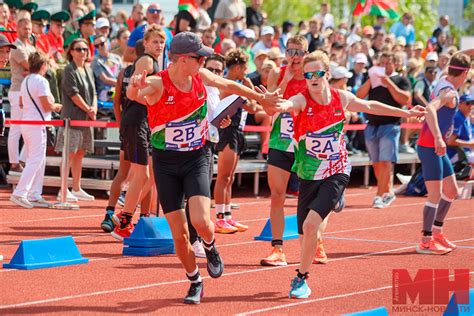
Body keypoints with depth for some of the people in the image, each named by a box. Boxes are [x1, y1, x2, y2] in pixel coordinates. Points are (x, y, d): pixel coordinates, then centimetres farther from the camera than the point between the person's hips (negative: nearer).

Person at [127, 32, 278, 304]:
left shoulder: (201, 77, -3)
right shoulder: (158, 84, -16)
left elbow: (229, 85, 17)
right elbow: (134, 95, -37)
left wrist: (261, 97, 28)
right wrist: (135, 87, -61)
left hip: (196, 158, 2)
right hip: (166, 162, -2)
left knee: (201, 221, -22)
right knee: (179, 235, 1)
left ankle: (210, 247, 14)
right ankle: (195, 283, 25)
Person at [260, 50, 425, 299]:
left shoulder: (342, 98, -3)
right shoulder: (302, 100, -12)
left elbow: (370, 106, 18)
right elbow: (288, 104, -38)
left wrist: (405, 113, 28)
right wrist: (277, 105, -63)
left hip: (336, 173, -1)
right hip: (308, 175, 1)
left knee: (311, 224, -19)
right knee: (305, 233, 4)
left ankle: (302, 277, -5)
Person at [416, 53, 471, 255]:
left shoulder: (443, 83, 9)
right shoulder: (449, 92, -19)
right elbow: (430, 109, -37)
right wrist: (438, 138, -44)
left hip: (437, 147, 10)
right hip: (429, 147, -10)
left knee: (451, 191, 16)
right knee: (435, 194, -9)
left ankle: (436, 233, 26)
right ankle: (426, 242, -4)